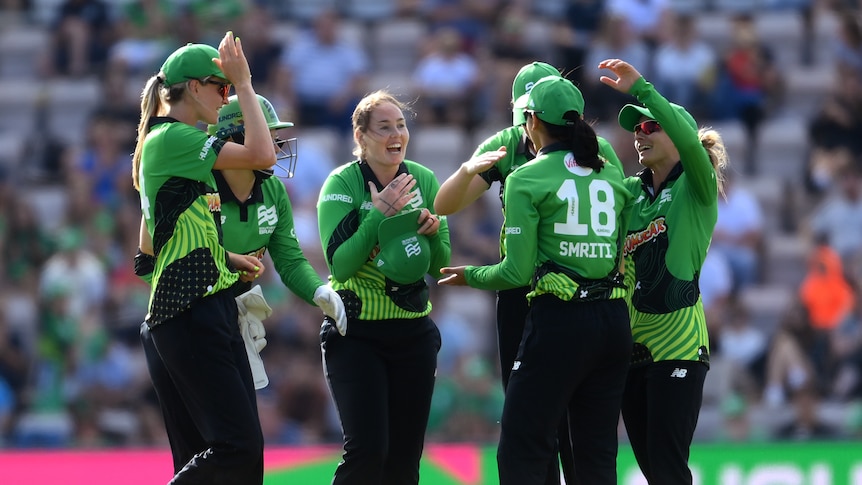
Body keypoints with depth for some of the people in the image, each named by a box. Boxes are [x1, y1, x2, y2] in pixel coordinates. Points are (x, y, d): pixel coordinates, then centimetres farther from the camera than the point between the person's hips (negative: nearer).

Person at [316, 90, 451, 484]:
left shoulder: (423, 181, 2)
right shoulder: (342, 184, -10)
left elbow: (439, 265, 6)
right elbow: (340, 264, -18)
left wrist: (432, 231, -14)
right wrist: (379, 214, -24)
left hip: (413, 330, 4)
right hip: (355, 333, -4)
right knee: (367, 450, -16)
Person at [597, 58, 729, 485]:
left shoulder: (696, 187, -5)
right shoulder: (632, 190, 14)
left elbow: (690, 141, -23)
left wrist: (641, 89, -26)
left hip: (677, 342, -7)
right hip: (632, 343, 7)